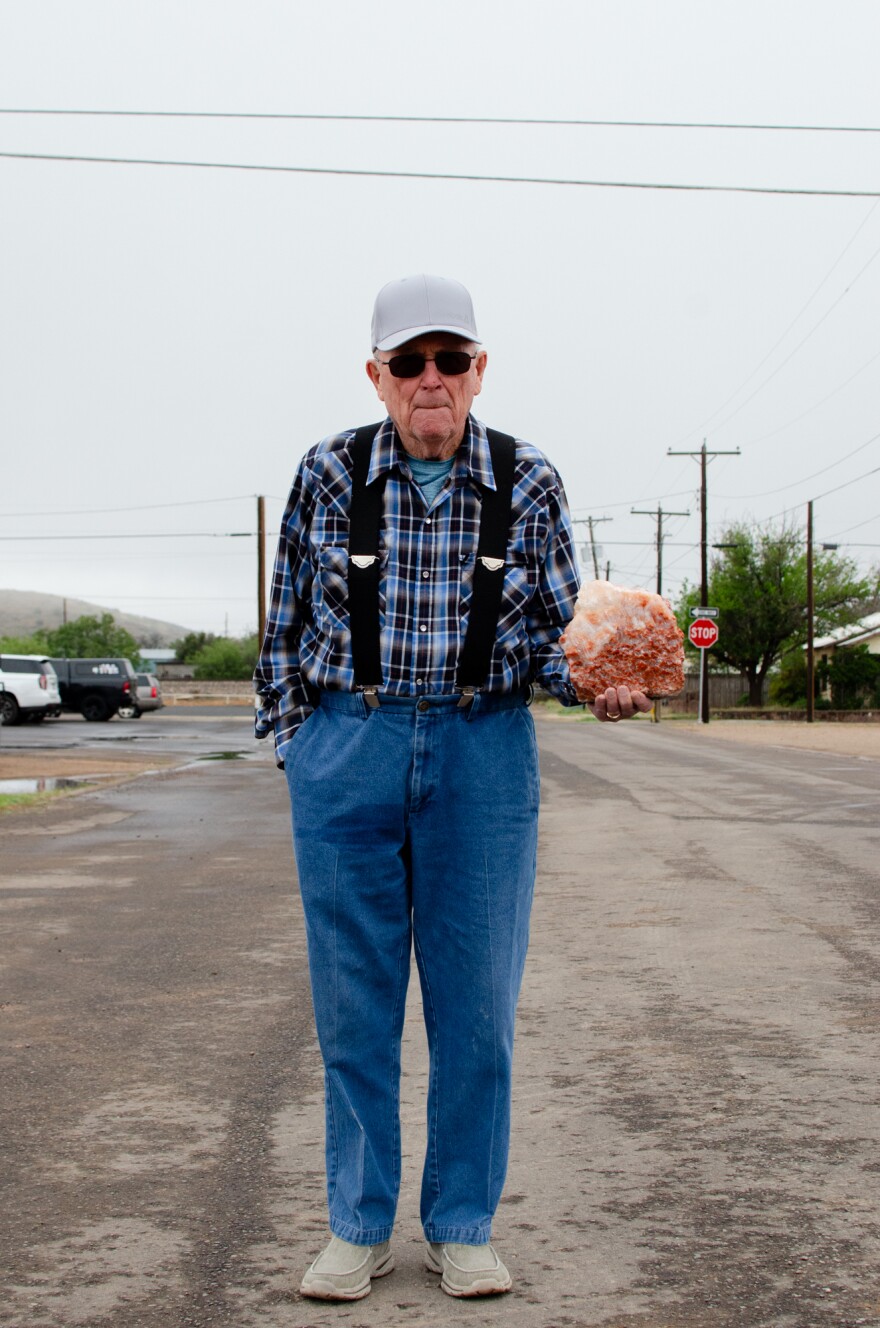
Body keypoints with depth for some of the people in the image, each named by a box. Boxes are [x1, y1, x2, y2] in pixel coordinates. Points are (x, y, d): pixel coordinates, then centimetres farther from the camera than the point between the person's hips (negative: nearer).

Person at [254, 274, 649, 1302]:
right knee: (353, 998, 6)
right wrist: (288, 743, 7)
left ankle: (462, 1228, 21)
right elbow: (288, 617, 8)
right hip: (348, 750, 0)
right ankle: (358, 1228, 21)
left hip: (483, 754, 0)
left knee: (476, 997, 5)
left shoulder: (527, 482, 1)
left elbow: (553, 627, 7)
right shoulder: (331, 473, 0)